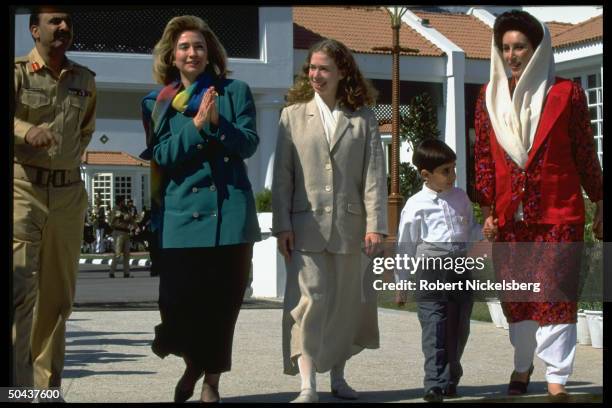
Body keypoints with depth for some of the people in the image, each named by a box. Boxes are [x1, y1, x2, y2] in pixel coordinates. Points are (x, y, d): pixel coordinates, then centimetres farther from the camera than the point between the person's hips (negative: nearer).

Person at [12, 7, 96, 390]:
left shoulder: (85, 80, 13)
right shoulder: (19, 71, -3)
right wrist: (26, 130, -38)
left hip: (69, 192, 5)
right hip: (23, 188, -5)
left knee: (57, 295, 8)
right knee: (21, 284, -17)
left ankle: (47, 385, 17)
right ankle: (17, 387, -18)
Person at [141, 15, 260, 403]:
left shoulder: (235, 91, 7)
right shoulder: (157, 103, 10)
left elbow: (249, 142, -1)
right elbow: (162, 155, 0)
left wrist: (217, 123, -18)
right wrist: (196, 124, -12)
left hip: (229, 211, 0)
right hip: (181, 213, 1)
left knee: (223, 299, 1)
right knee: (178, 298, -4)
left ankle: (211, 379, 14)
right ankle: (193, 364, 24)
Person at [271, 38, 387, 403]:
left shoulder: (363, 118, 6)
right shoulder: (293, 115, 7)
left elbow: (375, 174, 0)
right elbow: (282, 175, 3)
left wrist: (375, 224, -8)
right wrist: (282, 225, -4)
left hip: (349, 226, 1)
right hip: (306, 226, -1)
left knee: (345, 302, 10)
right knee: (309, 299, -10)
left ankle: (338, 377, 25)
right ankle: (308, 385, -12)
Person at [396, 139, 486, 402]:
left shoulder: (460, 197, 14)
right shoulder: (416, 205, 0)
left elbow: (470, 229, 25)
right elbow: (405, 246, 5)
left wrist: (485, 233, 3)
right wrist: (402, 283, 6)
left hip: (461, 264, 5)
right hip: (431, 263, -5)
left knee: (459, 325, 9)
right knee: (434, 325, -9)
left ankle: (450, 379, 23)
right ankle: (434, 384, -8)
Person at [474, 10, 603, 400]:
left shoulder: (566, 93, -1)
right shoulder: (490, 97, 8)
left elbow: (585, 153, 3)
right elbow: (484, 157, 10)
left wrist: (599, 203, 4)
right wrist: (488, 210, 6)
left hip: (558, 212, -3)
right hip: (510, 214, 3)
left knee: (556, 293, -4)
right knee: (516, 295, 10)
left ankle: (556, 377, -1)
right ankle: (523, 366, 28)